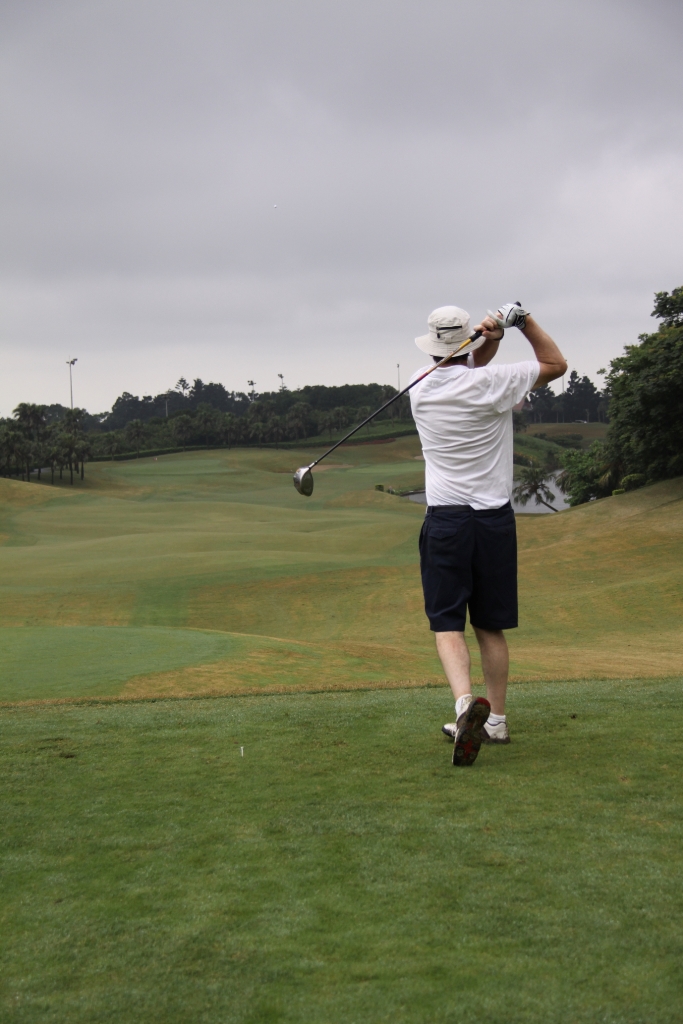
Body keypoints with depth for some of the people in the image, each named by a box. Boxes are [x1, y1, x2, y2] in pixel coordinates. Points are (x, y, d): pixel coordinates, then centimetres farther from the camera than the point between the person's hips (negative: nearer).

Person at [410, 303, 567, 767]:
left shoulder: (421, 388, 1)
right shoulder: (490, 382, -9)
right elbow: (556, 364, 3)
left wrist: (489, 339, -1)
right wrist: (524, 320, 4)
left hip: (445, 521, 0)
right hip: (495, 519, 0)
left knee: (447, 621, -2)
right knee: (491, 624, 10)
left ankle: (465, 701, -27)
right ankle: (496, 719, 17)